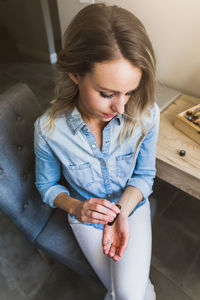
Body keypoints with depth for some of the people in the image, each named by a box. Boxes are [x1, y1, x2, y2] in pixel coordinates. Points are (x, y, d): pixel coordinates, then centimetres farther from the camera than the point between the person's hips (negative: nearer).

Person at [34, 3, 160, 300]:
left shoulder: (146, 115, -24)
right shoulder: (48, 129, -25)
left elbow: (145, 174, -9)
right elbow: (47, 185, -6)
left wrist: (122, 212, -25)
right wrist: (76, 207, -25)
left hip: (132, 205, 1)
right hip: (86, 215, 1)